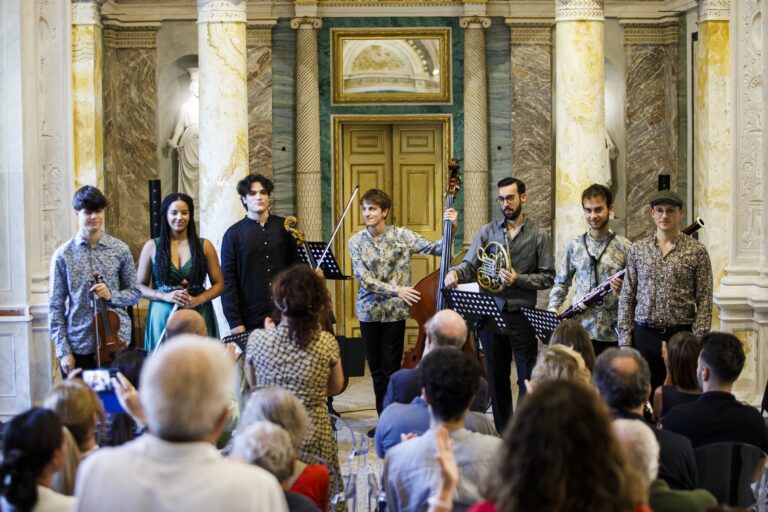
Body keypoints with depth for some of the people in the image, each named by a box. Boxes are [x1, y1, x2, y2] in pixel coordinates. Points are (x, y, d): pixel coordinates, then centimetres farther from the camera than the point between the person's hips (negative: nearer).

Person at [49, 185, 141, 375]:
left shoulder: (120, 250, 1)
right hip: (78, 347, -1)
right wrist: (63, 350, -5)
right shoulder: (63, 255, -2)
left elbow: (135, 293, 9)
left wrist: (111, 295, -12)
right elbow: (56, 306, 0)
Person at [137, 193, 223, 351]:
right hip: (163, 317, 0)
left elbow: (219, 284, 7)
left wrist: (198, 299, -10)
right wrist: (166, 296, -11)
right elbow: (139, 286, 5)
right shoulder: (152, 247, 5)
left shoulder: (204, 246, 6)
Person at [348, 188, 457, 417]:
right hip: (369, 311, 2)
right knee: (376, 370, 10)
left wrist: (451, 228, -20)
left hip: (395, 312, -2)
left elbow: (436, 248, -4)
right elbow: (364, 279, -9)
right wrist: (396, 290, -19)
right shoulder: (356, 241, -1)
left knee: (391, 369, -1)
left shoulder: (401, 236, -2)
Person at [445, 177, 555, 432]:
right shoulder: (488, 231, 7)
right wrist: (456, 272, -23)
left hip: (522, 314, -3)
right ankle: (502, 432, 20)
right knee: (496, 377, 10)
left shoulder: (538, 235, 2)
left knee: (528, 377, -1)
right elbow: (470, 265, -1)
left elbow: (547, 277, 0)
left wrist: (519, 279, -15)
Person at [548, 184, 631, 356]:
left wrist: (623, 290, -18)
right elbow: (561, 282, 16)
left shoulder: (625, 247, 0)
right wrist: (552, 310, 1)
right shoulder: (575, 244, 8)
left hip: (613, 334, -2)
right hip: (580, 331, 2)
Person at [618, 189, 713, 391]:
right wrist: (625, 338, 3)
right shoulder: (637, 249, 8)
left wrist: (697, 340, -9)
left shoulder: (697, 251, 1)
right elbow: (627, 297, 9)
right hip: (644, 335, 2)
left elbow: (704, 301, -1)